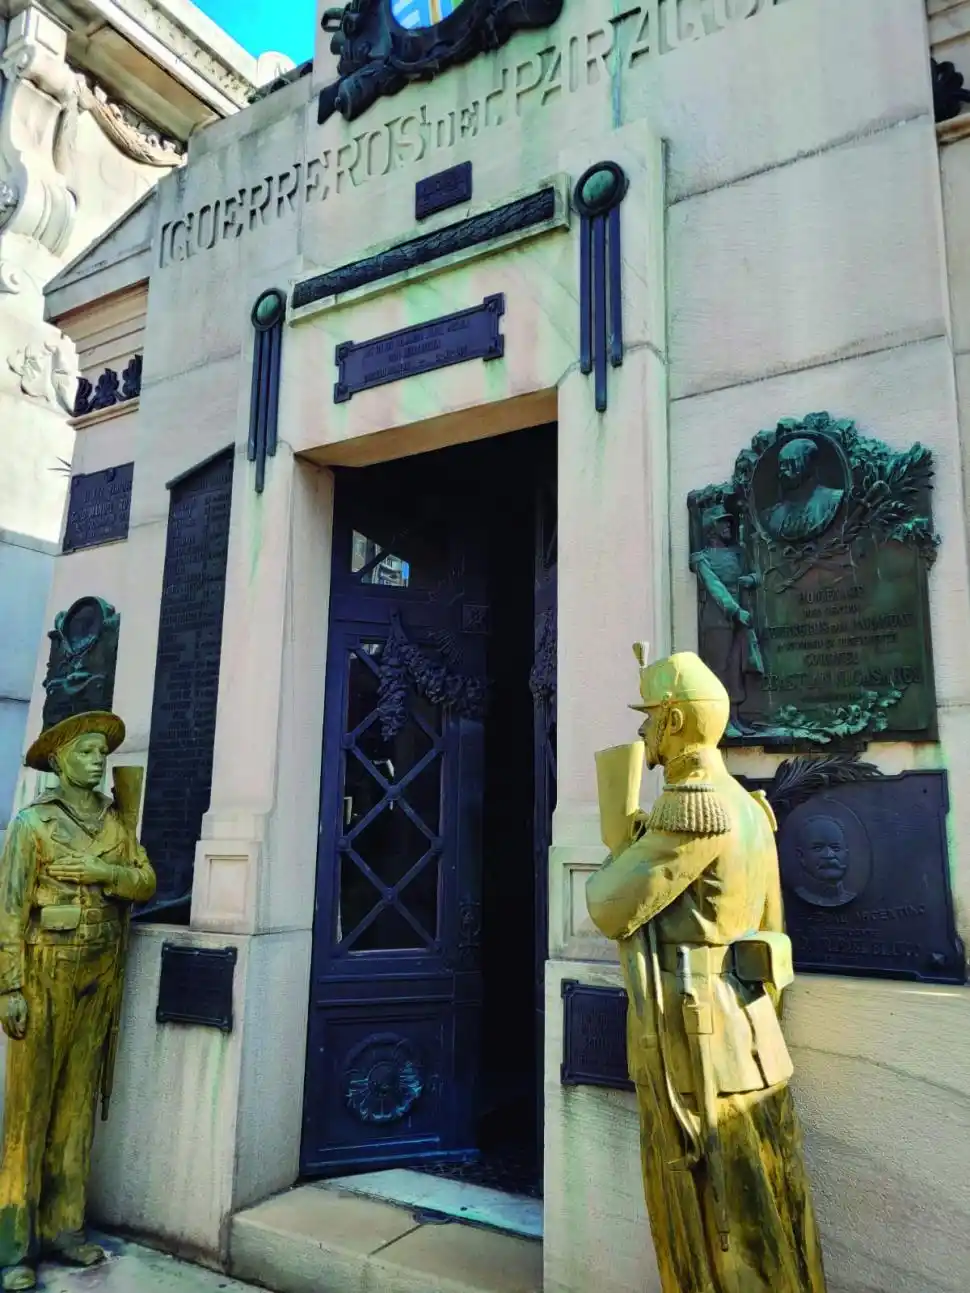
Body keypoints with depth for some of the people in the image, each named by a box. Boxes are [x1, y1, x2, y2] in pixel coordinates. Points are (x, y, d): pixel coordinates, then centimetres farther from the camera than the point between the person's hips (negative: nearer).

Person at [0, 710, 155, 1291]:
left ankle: (65, 1226, 21)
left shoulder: (118, 820, 10)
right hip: (47, 969, -4)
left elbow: (147, 883, 4)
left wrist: (103, 872, -14)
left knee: (80, 1101, 10)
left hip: (102, 971, 5)